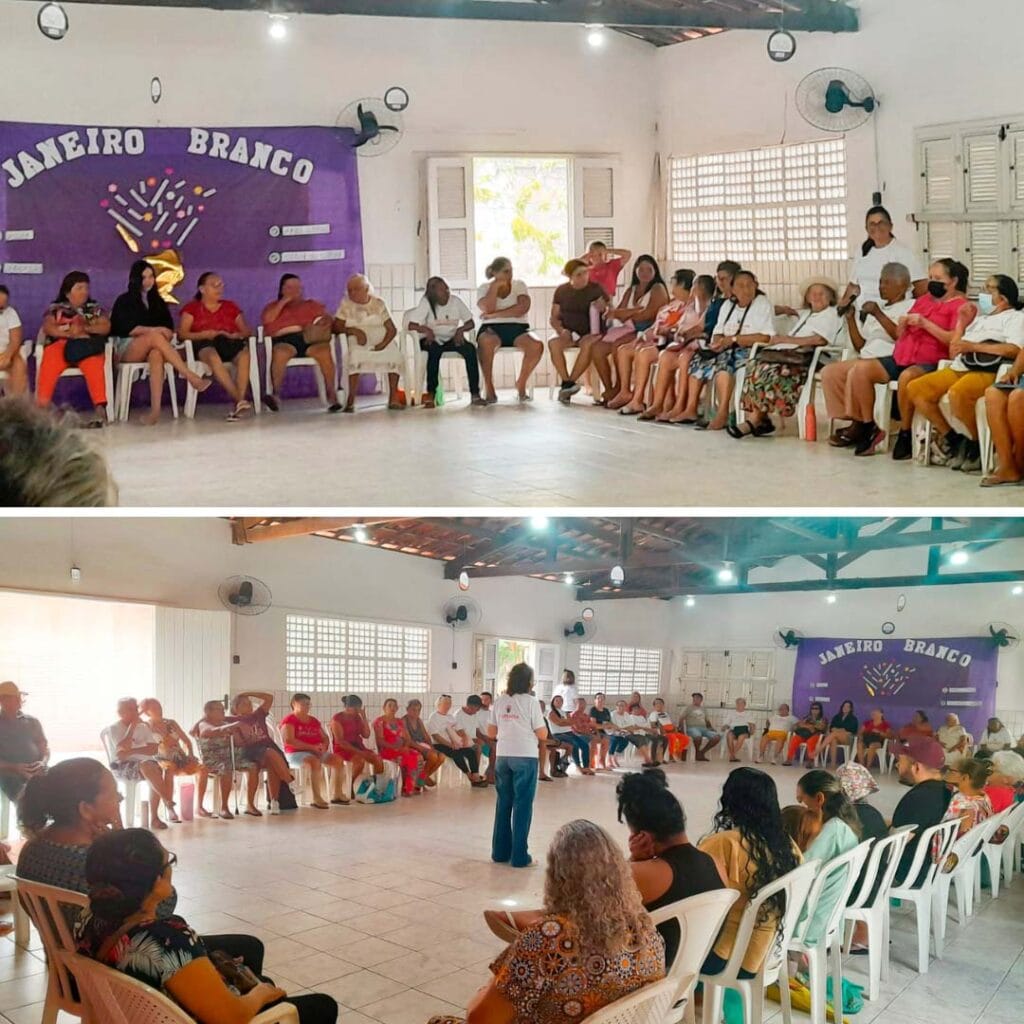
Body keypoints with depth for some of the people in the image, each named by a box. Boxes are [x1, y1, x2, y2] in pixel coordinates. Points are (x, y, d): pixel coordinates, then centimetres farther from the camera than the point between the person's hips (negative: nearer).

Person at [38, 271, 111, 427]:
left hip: (87, 347, 0)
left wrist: (85, 328, -11)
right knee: (49, 364, -34)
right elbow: (48, 328, 3)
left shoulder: (95, 308, 22)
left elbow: (106, 327, 7)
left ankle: (100, 408, -48)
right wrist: (69, 333, -15)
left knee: (93, 363, -36)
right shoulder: (55, 308, 19)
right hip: (60, 345, 0)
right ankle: (41, 408, -44)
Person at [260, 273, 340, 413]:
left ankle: (331, 394, -35)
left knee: (325, 350, -33)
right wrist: (284, 301, 7)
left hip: (309, 338, 1)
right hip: (284, 339, -1)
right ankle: (275, 394, -40)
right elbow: (267, 319, 4)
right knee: (280, 352, -38)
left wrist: (325, 321, -9)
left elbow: (327, 317, 15)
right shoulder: (273, 306, 26)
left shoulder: (311, 304, 29)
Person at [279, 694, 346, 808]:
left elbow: (325, 738, 20)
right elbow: (289, 740, -17)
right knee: (315, 762, -37)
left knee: (337, 759, -16)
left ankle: (336, 794, -15)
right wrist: (312, 747, -20)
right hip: (296, 753, -7)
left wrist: (324, 746, -7)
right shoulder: (289, 720, -3)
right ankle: (316, 798, -37)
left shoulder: (314, 721, 19)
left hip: (316, 752, 7)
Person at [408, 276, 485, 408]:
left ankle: (475, 394, -26)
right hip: (431, 340, -3)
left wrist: (461, 330, -19)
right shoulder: (426, 303, -9)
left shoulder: (455, 301, -2)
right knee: (435, 349, -37)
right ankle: (431, 394, -29)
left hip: (451, 339, 3)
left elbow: (471, 323, 1)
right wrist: (426, 329, -35)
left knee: (470, 348, -26)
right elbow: (411, 325, -16)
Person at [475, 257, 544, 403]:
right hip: (492, 329, -1)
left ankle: (521, 384, -8)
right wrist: (495, 286, -8)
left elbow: (523, 308, -9)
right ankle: (489, 389, -27)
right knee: (486, 341, -39)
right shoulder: (484, 288, 8)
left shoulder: (519, 285, 10)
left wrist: (496, 314, -14)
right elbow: (488, 310, -13)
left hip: (518, 328, 2)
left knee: (537, 345, -30)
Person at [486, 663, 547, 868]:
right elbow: (542, 734, -7)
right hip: (525, 758, -4)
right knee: (522, 805, 2)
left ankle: (500, 852, 18)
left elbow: (491, 733, 8)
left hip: (503, 757, 5)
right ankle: (519, 856, 4)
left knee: (503, 803, 13)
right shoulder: (531, 701, -8)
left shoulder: (499, 701, 5)